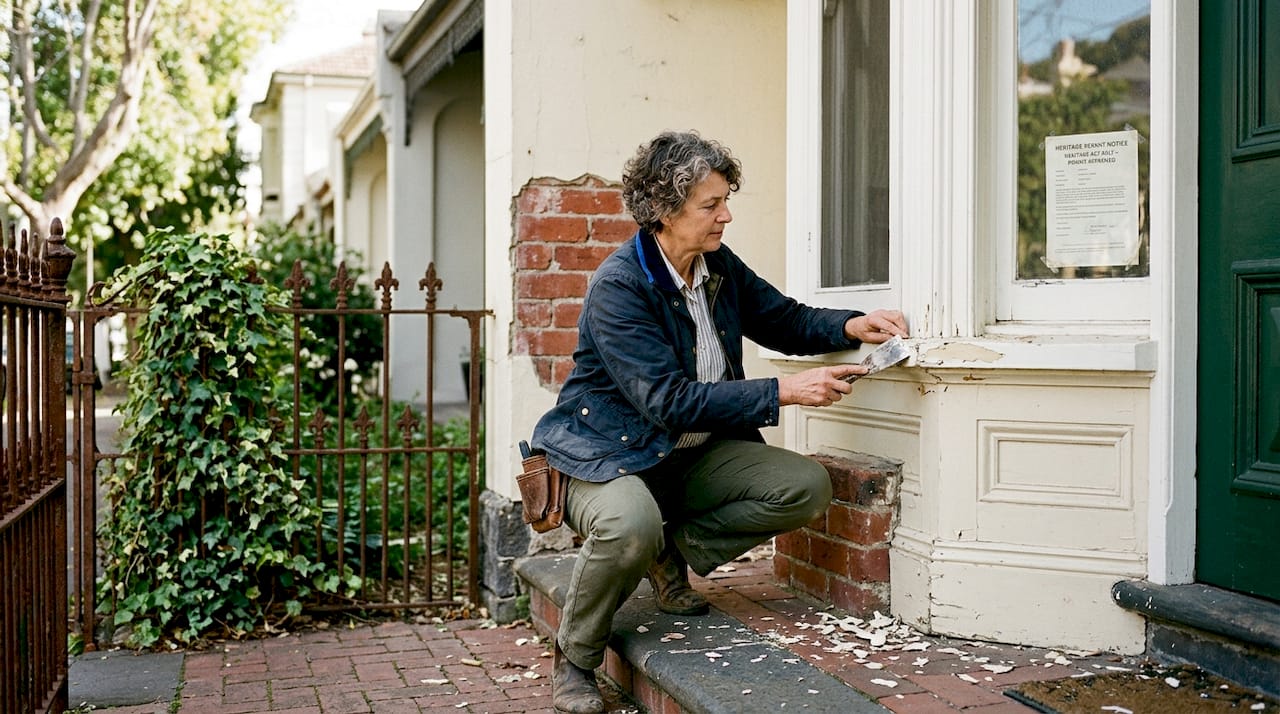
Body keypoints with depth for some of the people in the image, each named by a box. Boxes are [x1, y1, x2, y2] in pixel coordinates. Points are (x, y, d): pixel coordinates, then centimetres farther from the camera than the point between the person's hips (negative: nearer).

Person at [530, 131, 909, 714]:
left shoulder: (719, 265, 2)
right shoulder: (617, 287, -21)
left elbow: (785, 320, 14)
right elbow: (668, 401, -28)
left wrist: (851, 326, -7)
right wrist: (783, 392, -30)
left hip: (692, 455, 7)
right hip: (606, 456, -7)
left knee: (807, 486, -11)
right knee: (631, 526, -39)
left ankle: (673, 552, 3)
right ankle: (574, 659, -11)